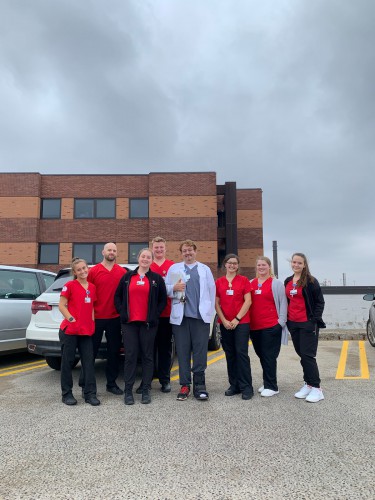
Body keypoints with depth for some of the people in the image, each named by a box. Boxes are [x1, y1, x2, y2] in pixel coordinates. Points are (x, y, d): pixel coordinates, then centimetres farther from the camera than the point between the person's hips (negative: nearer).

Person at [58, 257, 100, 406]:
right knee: (68, 361, 6)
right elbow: (61, 306, -6)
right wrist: (72, 320, -14)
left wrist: (92, 321, 4)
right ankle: (67, 394, 17)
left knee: (89, 361, 3)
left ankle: (90, 394, 9)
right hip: (69, 330, -4)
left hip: (87, 331, 5)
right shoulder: (70, 285, -4)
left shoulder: (92, 287, 11)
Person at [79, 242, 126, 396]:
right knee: (91, 350, 9)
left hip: (115, 318, 2)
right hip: (96, 318, -2)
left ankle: (112, 383, 23)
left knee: (114, 351, 10)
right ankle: (85, 382, 25)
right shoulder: (93, 271, -2)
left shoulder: (123, 272, 4)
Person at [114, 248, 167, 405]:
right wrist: (122, 313, 2)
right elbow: (117, 296, 12)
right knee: (130, 356, 2)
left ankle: (146, 390, 14)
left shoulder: (157, 278, 6)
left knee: (148, 356, 5)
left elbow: (163, 299, 8)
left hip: (148, 323, 0)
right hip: (129, 323, 1)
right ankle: (128, 391, 10)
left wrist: (155, 315, -1)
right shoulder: (127, 277, 9)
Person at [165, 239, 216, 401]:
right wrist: (174, 288, -13)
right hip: (180, 316, 1)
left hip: (201, 316, 0)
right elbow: (165, 289, 7)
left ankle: (199, 385, 10)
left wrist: (209, 312, -2)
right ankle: (185, 385, 14)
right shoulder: (173, 268, 12)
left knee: (200, 352, 1)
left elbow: (211, 291, 6)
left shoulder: (205, 269, 13)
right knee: (183, 352, 5)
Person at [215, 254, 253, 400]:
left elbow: (248, 302, -5)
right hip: (225, 323, 3)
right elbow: (216, 303, 5)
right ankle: (234, 385, 19)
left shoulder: (244, 280, 1)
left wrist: (237, 319, -10)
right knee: (230, 354, 9)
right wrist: (224, 320, -5)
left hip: (242, 322, -3)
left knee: (241, 353, -6)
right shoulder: (219, 282, 7)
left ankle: (246, 387, 2)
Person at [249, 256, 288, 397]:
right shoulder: (251, 283, 11)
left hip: (271, 326, -5)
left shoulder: (276, 283, -1)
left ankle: (271, 387, 8)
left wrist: (281, 321, -7)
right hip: (254, 327, 5)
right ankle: (267, 383, 26)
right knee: (261, 355, 13)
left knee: (269, 356, -2)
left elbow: (283, 303, -2)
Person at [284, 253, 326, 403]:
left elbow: (320, 301, -5)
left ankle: (316, 388, 2)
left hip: (308, 323, -6)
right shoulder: (287, 282, 11)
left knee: (308, 355, -7)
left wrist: (315, 320, -12)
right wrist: (286, 319, 10)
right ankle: (308, 384, 21)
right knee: (301, 355, 11)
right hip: (293, 323, 6)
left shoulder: (311, 281, -6)